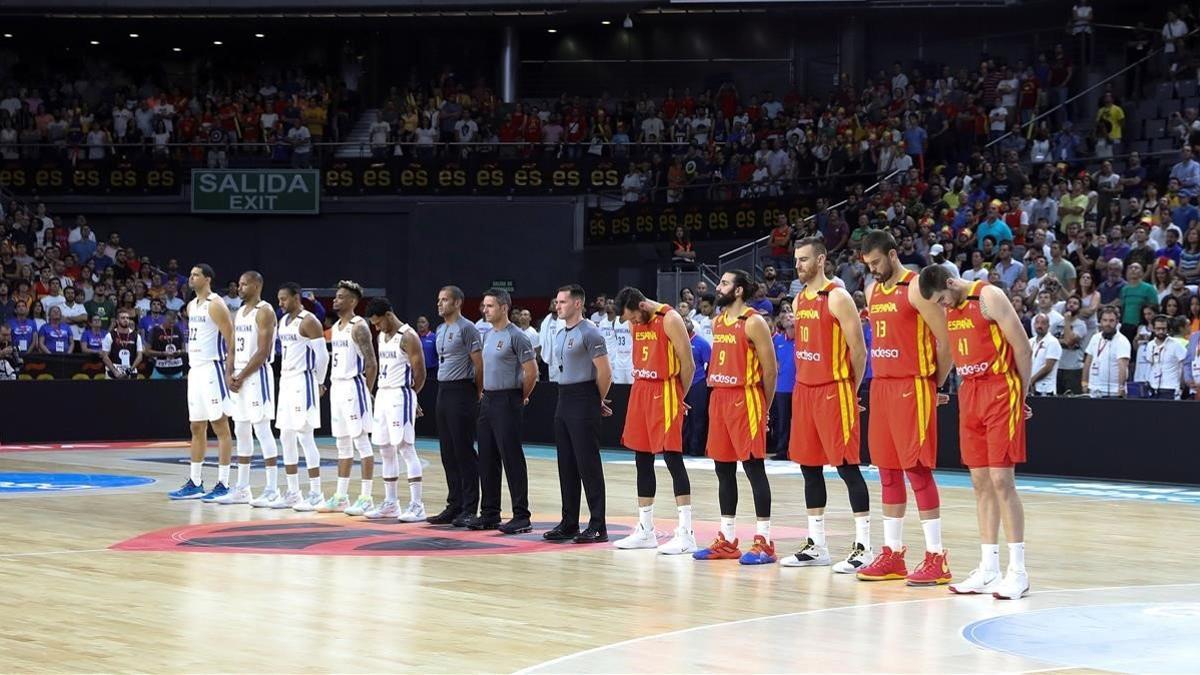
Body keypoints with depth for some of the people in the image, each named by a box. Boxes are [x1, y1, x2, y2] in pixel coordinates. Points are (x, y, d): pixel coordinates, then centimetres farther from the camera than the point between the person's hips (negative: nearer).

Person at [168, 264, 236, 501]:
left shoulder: (215, 305, -11)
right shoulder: (191, 306, 15)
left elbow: (231, 338, -14)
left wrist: (229, 372, -18)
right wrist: (191, 366, 18)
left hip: (212, 369, -9)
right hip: (195, 369, 9)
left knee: (220, 426, -5)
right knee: (197, 428, 11)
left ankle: (223, 484, -4)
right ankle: (194, 483, 15)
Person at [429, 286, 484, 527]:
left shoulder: (466, 328, -11)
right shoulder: (441, 330, 16)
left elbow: (479, 364, -12)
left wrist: (477, 394, -6)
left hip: (461, 392, -9)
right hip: (443, 391, 9)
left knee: (464, 452, -7)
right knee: (448, 453, 10)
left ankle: (469, 509, -4)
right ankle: (454, 505, 16)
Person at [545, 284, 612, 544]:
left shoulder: (589, 333, -12)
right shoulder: (560, 335, 15)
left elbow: (604, 372, -14)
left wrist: (598, 401, -2)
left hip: (583, 405, -9)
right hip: (564, 401, 9)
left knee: (588, 465, -7)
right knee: (566, 465, 10)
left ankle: (598, 526, -5)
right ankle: (569, 523, 16)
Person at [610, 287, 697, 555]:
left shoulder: (670, 320, -14)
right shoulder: (635, 323, 9)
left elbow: (688, 365, -12)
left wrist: (679, 398, -1)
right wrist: (641, 389, 11)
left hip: (665, 393, -8)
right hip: (641, 392, 8)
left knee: (672, 458, -10)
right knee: (642, 461, 10)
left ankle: (686, 533, -11)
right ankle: (645, 530, 18)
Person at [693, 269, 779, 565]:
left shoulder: (754, 323, -11)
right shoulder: (717, 322, 14)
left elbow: (770, 369, -9)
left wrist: (765, 408, -3)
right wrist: (717, 395, 15)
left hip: (746, 399, -8)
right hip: (719, 398, 8)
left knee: (754, 467, -7)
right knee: (723, 469, 10)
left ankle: (764, 542, -5)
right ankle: (727, 540, 15)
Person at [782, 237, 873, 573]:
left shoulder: (837, 298, -11)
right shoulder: (799, 300, 13)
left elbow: (858, 348, -11)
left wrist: (851, 389, -5)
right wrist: (804, 384, 16)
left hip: (834, 391, -8)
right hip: (804, 390, 8)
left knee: (847, 465, -7)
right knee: (809, 465, 10)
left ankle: (864, 546, -5)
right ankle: (816, 545, 17)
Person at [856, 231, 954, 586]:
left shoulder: (916, 288, -12)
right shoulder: (872, 292, 13)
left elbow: (947, 340, -12)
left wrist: (935, 384, -4)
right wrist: (881, 379, 14)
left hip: (912, 388, -8)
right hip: (881, 385, 8)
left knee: (917, 469, -8)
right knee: (888, 470, 9)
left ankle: (936, 558, -6)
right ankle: (892, 554, 15)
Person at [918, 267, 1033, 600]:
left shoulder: (989, 297, -13)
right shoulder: (947, 307, 9)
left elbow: (1022, 347, -10)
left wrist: (1021, 394, -2)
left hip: (1000, 390, -7)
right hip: (970, 392, 7)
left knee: (1001, 478, -10)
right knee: (980, 481, 7)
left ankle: (1018, 571, -7)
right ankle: (988, 569, 11)